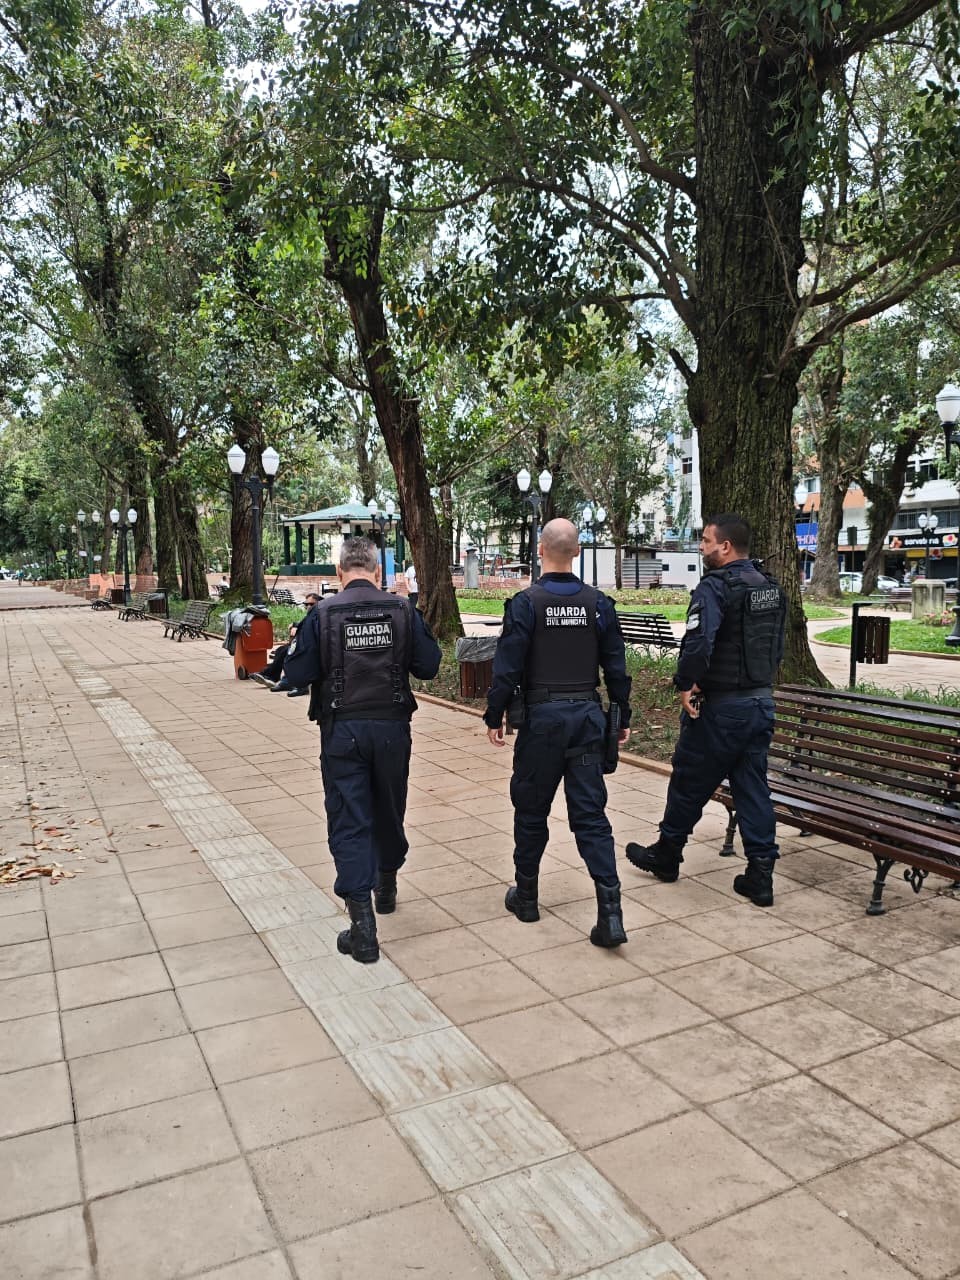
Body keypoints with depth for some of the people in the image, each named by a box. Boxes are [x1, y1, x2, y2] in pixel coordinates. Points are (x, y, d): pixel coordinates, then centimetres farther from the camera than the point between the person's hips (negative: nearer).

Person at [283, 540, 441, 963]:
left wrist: (296, 648, 11)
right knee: (389, 812, 21)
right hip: (392, 727, 3)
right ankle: (386, 886, 42)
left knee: (349, 822, 2)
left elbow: (297, 674, -8)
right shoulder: (402, 610, -4)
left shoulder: (323, 613, -9)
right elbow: (428, 666, -1)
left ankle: (362, 923, -2)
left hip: (342, 730, -2)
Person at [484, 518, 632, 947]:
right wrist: (622, 717, 14)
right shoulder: (598, 603, 2)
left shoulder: (525, 603, -9)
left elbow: (508, 667, -10)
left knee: (531, 809, 13)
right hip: (588, 716, 3)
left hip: (542, 717, -3)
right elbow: (616, 666, 5)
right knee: (590, 814, 5)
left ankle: (526, 896, 27)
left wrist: (494, 716, 1)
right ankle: (610, 911, -1)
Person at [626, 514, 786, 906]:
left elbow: (698, 643, -30)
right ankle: (760, 876, 13)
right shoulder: (771, 589, 10)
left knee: (689, 784, 10)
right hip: (762, 701, 8)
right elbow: (777, 646, 16)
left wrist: (686, 683, -16)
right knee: (753, 787, 12)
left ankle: (666, 855, 27)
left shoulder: (715, 587, -18)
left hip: (721, 707, -7)